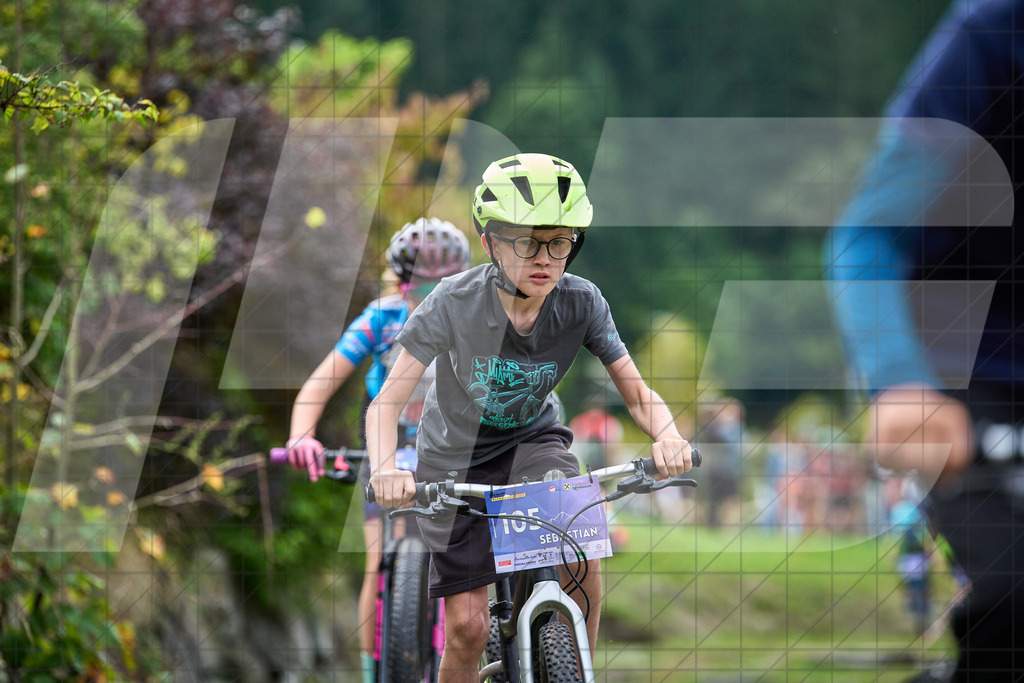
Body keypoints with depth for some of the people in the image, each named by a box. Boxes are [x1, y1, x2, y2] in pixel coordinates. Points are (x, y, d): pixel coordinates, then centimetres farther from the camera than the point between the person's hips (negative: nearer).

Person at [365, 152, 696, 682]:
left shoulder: (582, 304, -18)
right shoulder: (456, 302, -25)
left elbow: (636, 391, -15)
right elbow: (387, 401, -27)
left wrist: (667, 436, -38)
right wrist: (384, 468, -47)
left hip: (532, 440, 2)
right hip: (458, 455, -1)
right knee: (467, 625, -8)